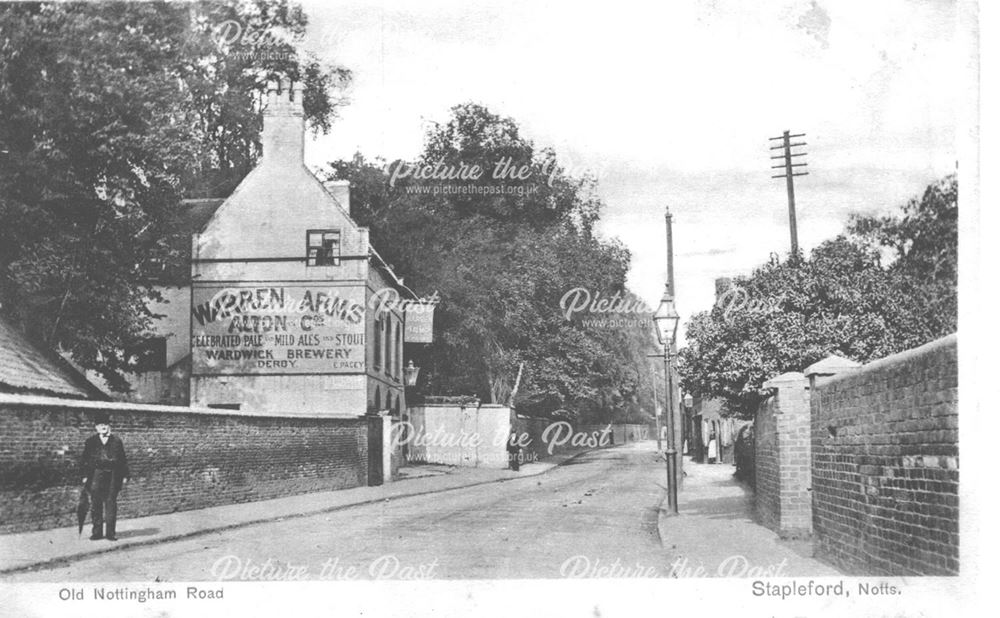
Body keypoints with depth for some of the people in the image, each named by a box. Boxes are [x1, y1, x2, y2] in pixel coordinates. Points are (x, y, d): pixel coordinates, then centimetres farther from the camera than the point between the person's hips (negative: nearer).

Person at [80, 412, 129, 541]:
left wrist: (125, 476, 4)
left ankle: (110, 532, 5)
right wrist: (85, 476, -1)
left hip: (113, 476, 0)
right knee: (96, 503, 1)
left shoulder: (116, 441, 10)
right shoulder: (91, 441, 9)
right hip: (96, 475, 0)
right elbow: (84, 460, 8)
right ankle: (97, 531, 8)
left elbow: (123, 459, 10)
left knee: (111, 503, 0)